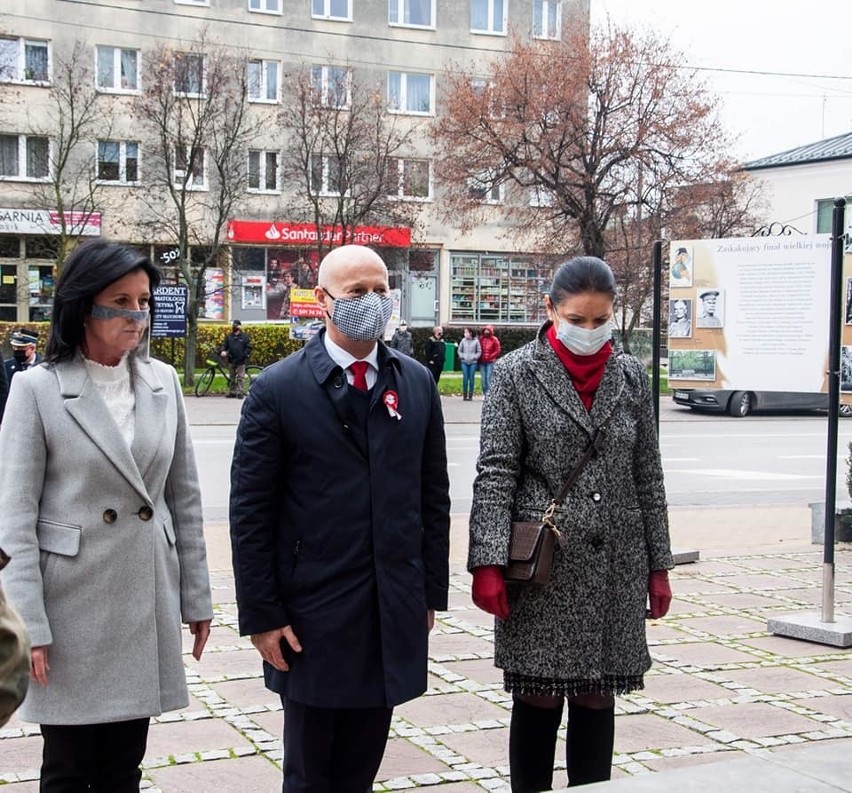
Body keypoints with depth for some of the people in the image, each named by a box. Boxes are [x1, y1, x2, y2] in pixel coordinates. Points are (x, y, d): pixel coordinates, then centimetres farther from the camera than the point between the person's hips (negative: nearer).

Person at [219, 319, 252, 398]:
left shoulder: (244, 337, 1)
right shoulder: (229, 336, 11)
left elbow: (248, 348, 0)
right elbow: (224, 345, 8)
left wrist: (245, 355, -13)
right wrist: (222, 351, -13)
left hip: (240, 361, -4)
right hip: (231, 361, 4)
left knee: (240, 377, -5)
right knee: (232, 378, 11)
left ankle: (240, 392, -3)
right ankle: (232, 392, 17)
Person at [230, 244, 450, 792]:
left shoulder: (418, 383, 5)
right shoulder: (278, 389, -7)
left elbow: (433, 495, 9)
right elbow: (251, 514, -7)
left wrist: (431, 593, 7)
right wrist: (261, 616, -8)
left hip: (395, 617, 3)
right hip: (312, 618, -3)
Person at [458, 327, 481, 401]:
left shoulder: (476, 341, 1)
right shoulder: (463, 340, 6)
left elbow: (479, 351, 5)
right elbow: (459, 350, 13)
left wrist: (475, 357, -8)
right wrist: (462, 356, -2)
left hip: (473, 362, -1)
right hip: (464, 362, 1)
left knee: (471, 378, -1)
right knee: (465, 378, -2)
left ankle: (470, 395, 6)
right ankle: (465, 395, 5)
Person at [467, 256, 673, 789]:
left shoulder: (631, 376, 7)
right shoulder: (518, 374, -3)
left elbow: (648, 477, 9)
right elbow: (496, 474, -7)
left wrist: (659, 565, 8)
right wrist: (488, 563, -15)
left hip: (615, 566, 3)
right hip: (542, 565, -3)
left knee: (598, 697, 9)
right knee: (538, 700, 4)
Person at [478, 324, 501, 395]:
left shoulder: (494, 340, 0)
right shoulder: (481, 339, 8)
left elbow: (497, 351, 0)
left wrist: (490, 357, -8)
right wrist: (479, 357, 2)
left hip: (490, 362, -4)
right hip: (482, 362, 4)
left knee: (489, 378, -11)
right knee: (483, 378, 3)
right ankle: (484, 394, 9)